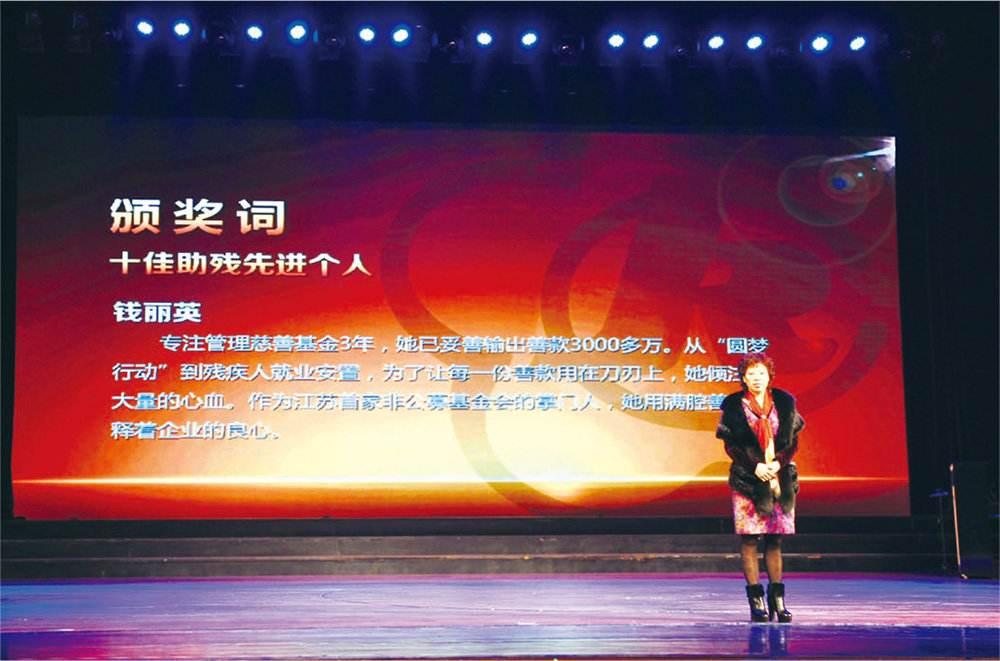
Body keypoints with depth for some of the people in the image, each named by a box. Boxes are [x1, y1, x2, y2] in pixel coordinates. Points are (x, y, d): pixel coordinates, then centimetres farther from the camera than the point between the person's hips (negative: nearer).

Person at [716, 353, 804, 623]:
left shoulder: (784, 403, 8)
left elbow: (793, 441, 8)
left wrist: (778, 463, -9)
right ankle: (756, 600, 0)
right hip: (747, 479, -2)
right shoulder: (733, 405, 2)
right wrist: (755, 466, -12)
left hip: (780, 477, 2)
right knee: (749, 539, -4)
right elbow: (730, 445, 0)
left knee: (775, 539, 4)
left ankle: (777, 596, 10)